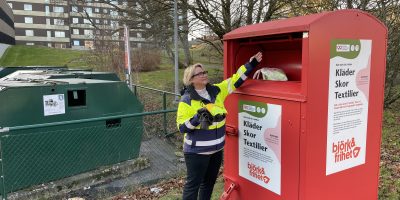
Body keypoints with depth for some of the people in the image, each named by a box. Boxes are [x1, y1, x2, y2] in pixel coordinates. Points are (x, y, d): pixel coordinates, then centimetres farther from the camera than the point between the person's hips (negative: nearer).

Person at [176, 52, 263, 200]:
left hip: (216, 149, 6)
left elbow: (235, 81, 8)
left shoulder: (216, 90, 3)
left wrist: (250, 65, 3)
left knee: (209, 182, 21)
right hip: (197, 151, -6)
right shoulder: (187, 100, -13)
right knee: (193, 184, 6)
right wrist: (197, 118, -30)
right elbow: (182, 127, -16)